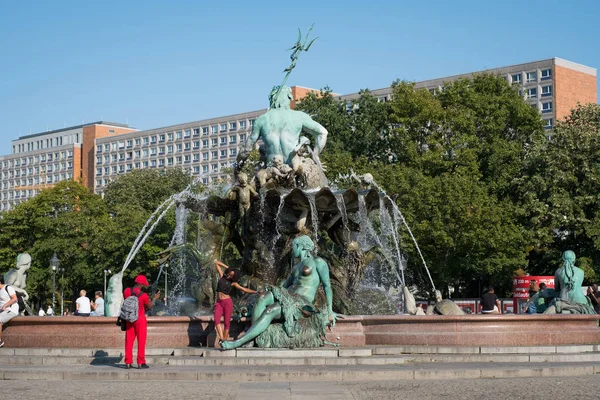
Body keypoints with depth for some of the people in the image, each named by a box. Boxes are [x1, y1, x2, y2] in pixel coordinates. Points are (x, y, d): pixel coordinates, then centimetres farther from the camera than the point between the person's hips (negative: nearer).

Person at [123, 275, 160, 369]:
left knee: (129, 341, 9)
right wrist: (155, 298, 11)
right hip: (140, 319, -4)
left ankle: (128, 362, 8)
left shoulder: (127, 291, -6)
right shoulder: (144, 295, -17)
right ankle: (141, 363, 2)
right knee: (141, 341, 3)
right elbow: (149, 307, -3)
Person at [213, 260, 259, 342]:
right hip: (219, 303, 1)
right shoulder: (222, 276, 8)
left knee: (226, 323, -4)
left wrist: (256, 292, 7)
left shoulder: (233, 283, 5)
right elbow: (216, 263, 13)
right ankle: (221, 339, -27)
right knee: (216, 320, -20)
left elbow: (244, 289, 10)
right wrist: (227, 267, 14)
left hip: (227, 302, -1)